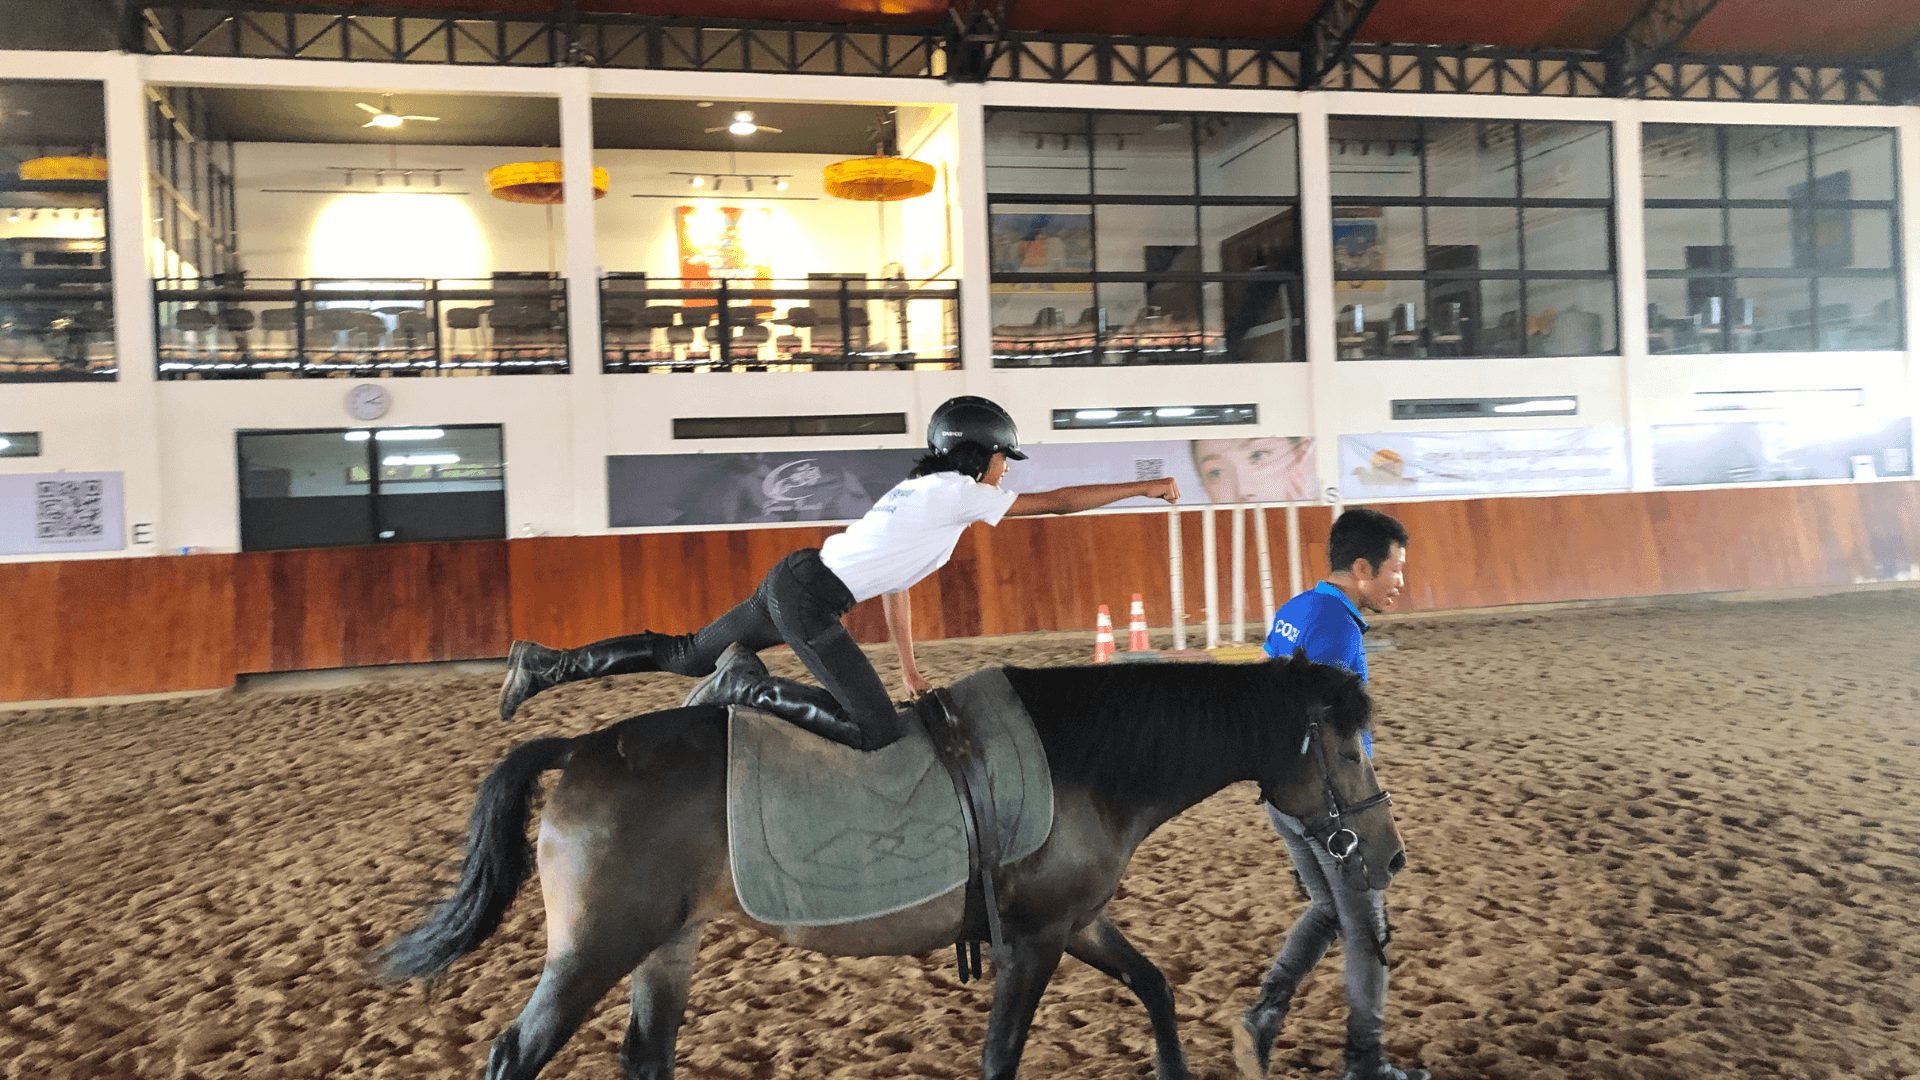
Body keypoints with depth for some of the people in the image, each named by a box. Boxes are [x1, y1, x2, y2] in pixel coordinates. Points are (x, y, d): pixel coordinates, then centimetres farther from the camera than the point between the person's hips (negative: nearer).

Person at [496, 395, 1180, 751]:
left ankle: (547, 666, 22)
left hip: (792, 582, 10)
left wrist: (910, 669, 30)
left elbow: (895, 580, 26)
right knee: (875, 734, -14)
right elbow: (1060, 501, -5)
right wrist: (1148, 487, 4)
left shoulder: (918, 488, 21)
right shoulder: (963, 493, -6)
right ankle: (745, 690, -8)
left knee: (688, 656, 21)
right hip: (809, 601, -10)